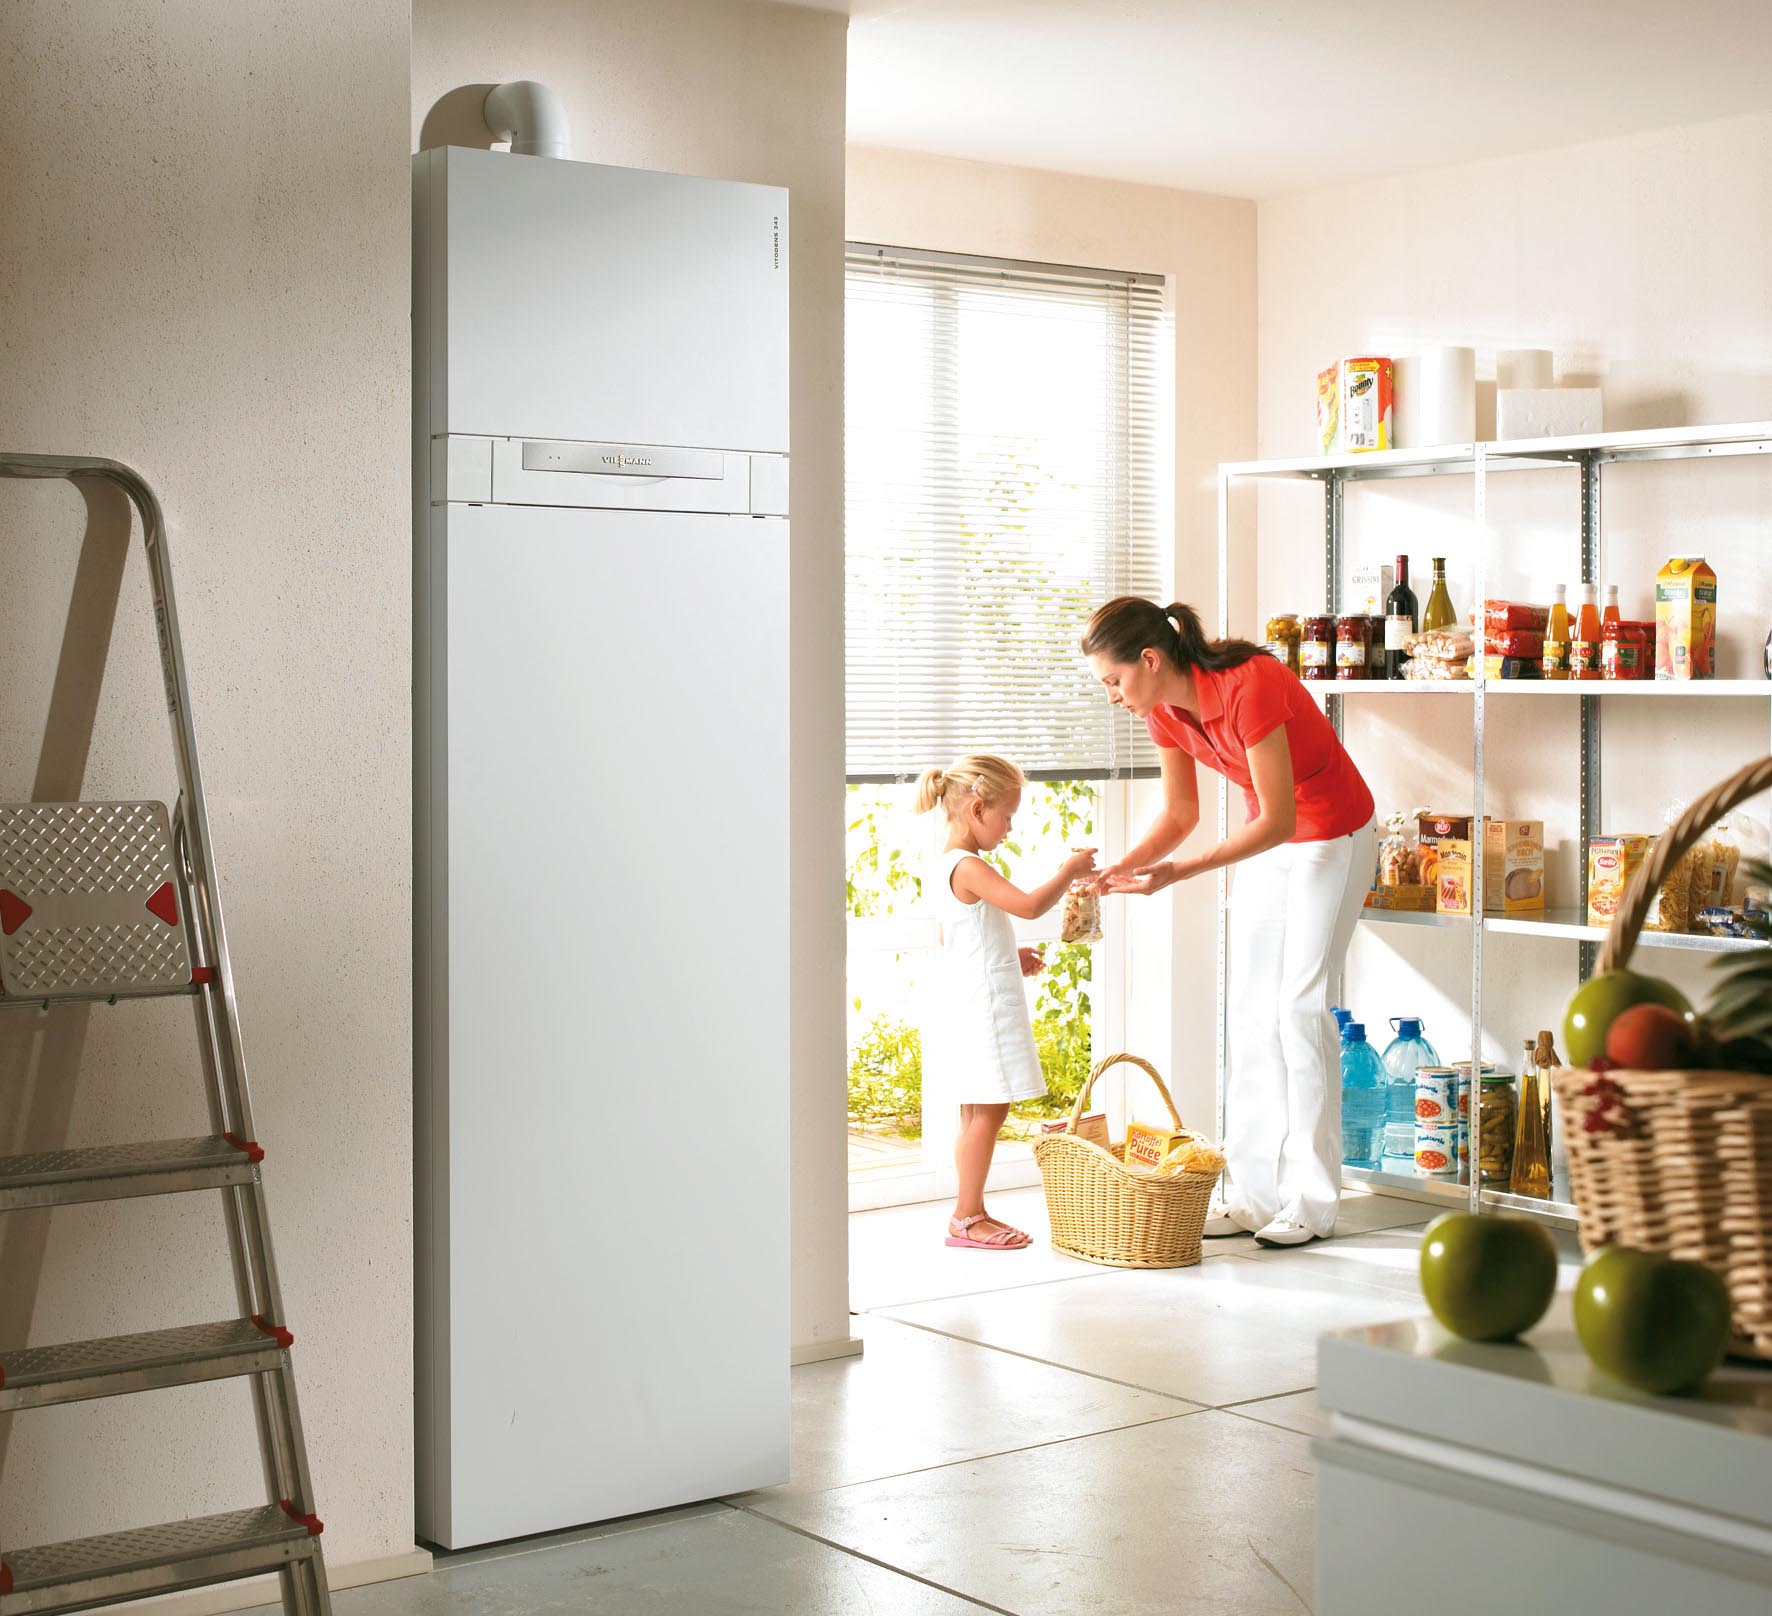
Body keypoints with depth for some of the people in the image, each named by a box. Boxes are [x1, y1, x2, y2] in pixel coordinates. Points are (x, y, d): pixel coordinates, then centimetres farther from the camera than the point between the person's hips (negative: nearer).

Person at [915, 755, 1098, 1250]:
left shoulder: (952, 866, 14)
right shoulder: (970, 868, -18)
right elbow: (1030, 906, -27)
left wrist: (1010, 957, 19)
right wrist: (1069, 871, -13)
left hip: (969, 1003, 11)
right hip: (981, 1005, -11)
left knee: (978, 1113, 14)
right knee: (987, 1112, -6)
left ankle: (970, 1213, 19)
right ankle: (967, 1217, -1)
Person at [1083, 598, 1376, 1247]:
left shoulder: (1250, 687, -32)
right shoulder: (1165, 711, -8)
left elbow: (1278, 820, -30)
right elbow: (1180, 814, 3)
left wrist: (1178, 872, -36)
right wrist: (1118, 871, -12)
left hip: (1332, 836, -8)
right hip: (1269, 836, 8)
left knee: (1300, 1006, -9)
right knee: (1250, 1010, 4)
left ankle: (1311, 1201, -2)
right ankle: (1255, 1194, 8)